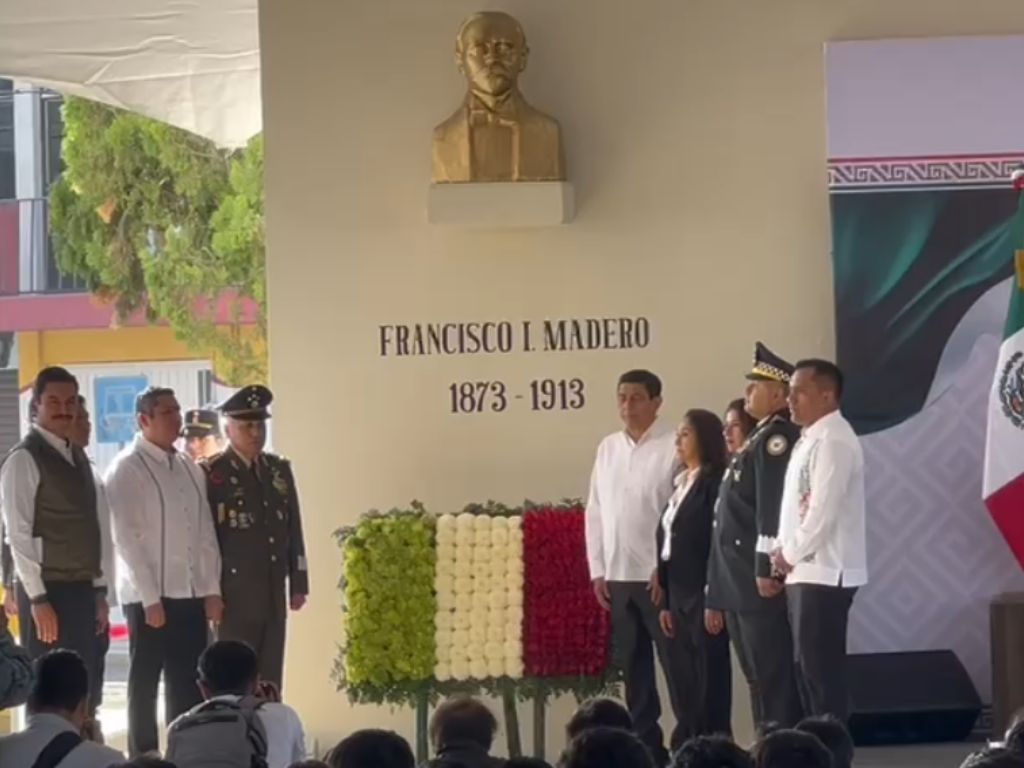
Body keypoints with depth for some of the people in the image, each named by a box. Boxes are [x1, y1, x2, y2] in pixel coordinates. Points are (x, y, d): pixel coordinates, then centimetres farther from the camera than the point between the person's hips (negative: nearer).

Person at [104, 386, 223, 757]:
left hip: (191, 594, 5)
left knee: (188, 684, 7)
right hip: (149, 596, -5)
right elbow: (127, 539, -11)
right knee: (146, 683, 3)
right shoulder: (127, 469, -7)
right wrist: (150, 599, -15)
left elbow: (206, 532, 11)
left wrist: (212, 590, 4)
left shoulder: (190, 469, 10)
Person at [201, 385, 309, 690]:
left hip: (274, 595, 6)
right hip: (233, 595, -6)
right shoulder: (211, 474, -6)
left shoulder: (280, 469, 13)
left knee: (270, 684, 7)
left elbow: (293, 530, 15)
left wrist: (298, 584, 12)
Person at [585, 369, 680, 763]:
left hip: (661, 575, -6)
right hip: (618, 575, 6)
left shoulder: (674, 446, -7)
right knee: (633, 666, 10)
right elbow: (595, 511, 13)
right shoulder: (608, 447, 11)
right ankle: (645, 743, 17)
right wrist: (597, 570, 8)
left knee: (675, 663, -2)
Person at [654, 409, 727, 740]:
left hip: (702, 596, -8)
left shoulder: (714, 483, -9)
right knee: (685, 689, 10)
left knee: (707, 686, -4)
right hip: (679, 597, 8)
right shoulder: (680, 484, 16)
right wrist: (665, 601, 12)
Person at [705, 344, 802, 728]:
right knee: (760, 678, 12)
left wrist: (766, 568, -25)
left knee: (773, 677, -7)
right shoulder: (756, 440, 20)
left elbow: (773, 506, -21)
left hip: (761, 581, -10)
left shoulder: (777, 437, -11)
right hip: (739, 586, 10)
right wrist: (716, 596, 22)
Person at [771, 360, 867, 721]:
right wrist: (785, 551, 7)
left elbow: (823, 511, -19)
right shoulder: (810, 439, 17)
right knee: (809, 670, 10)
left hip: (824, 573, -10)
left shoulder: (833, 440, -14)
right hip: (806, 572, 10)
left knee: (823, 671, -7)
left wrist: (790, 554, -9)